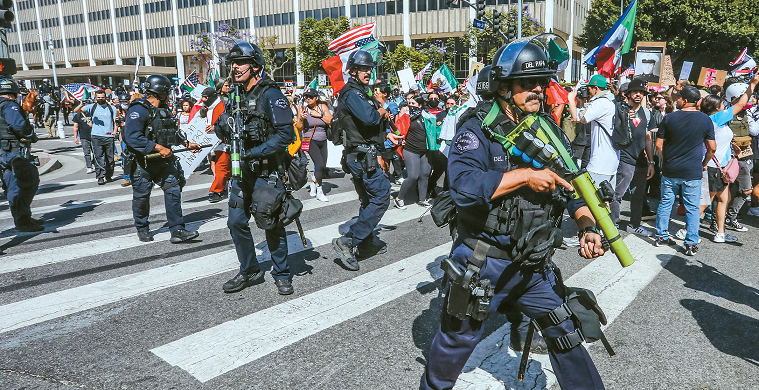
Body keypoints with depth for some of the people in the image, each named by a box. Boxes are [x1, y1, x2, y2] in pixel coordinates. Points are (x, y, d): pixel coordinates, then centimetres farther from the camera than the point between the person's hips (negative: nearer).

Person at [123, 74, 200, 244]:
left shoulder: (164, 110, 13)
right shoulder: (139, 110, -16)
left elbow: (173, 131, 29)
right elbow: (132, 137, -27)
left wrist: (187, 143, 18)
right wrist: (159, 148, -27)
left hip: (163, 160, 7)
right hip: (142, 162, -7)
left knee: (173, 189, -5)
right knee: (141, 196, 8)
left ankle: (177, 231, -4)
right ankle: (142, 229, 29)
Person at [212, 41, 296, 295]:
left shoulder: (270, 95, -12)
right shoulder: (236, 95, 10)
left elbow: (286, 133, -20)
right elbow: (222, 132, 17)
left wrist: (256, 152, -24)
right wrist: (222, 125, -7)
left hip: (267, 171, -7)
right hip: (242, 169, 7)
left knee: (271, 225, 2)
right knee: (236, 222, 8)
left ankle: (282, 275, 19)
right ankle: (249, 270, 26)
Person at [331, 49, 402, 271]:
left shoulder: (360, 92, 20)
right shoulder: (352, 93, -14)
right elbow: (369, 118, -30)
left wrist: (387, 134, 14)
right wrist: (381, 112, -10)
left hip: (362, 155, 11)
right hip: (363, 156, -11)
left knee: (369, 199, 18)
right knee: (381, 197, -11)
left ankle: (365, 244, 29)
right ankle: (347, 242, -11)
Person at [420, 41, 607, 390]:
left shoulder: (550, 129, 5)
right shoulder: (478, 130, -14)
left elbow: (574, 185, 7)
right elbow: (463, 185, -30)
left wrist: (587, 227, -10)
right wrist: (526, 176, -27)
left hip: (536, 267, 5)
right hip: (484, 264, -4)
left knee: (565, 333, 15)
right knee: (458, 339, 14)